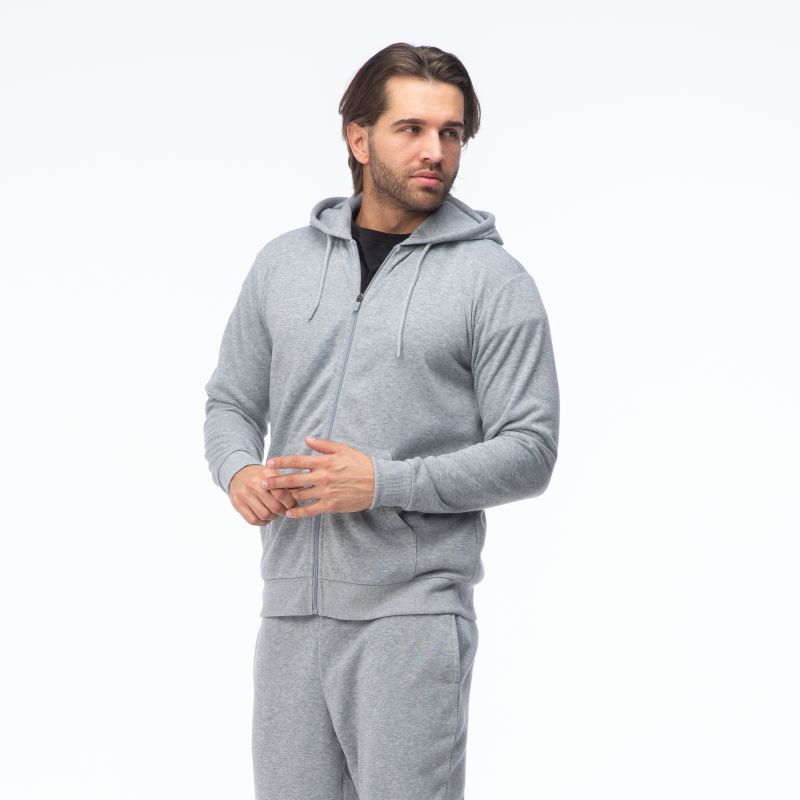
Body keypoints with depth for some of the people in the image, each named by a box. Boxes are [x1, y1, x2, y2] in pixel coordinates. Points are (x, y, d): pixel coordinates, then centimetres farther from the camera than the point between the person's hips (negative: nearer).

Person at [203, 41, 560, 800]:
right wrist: (239, 471, -5)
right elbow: (231, 401, 18)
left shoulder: (493, 279, -3)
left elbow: (529, 450, -6)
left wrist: (385, 484, -17)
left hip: (412, 608, -4)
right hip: (291, 602, 5)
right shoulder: (283, 262, 11)